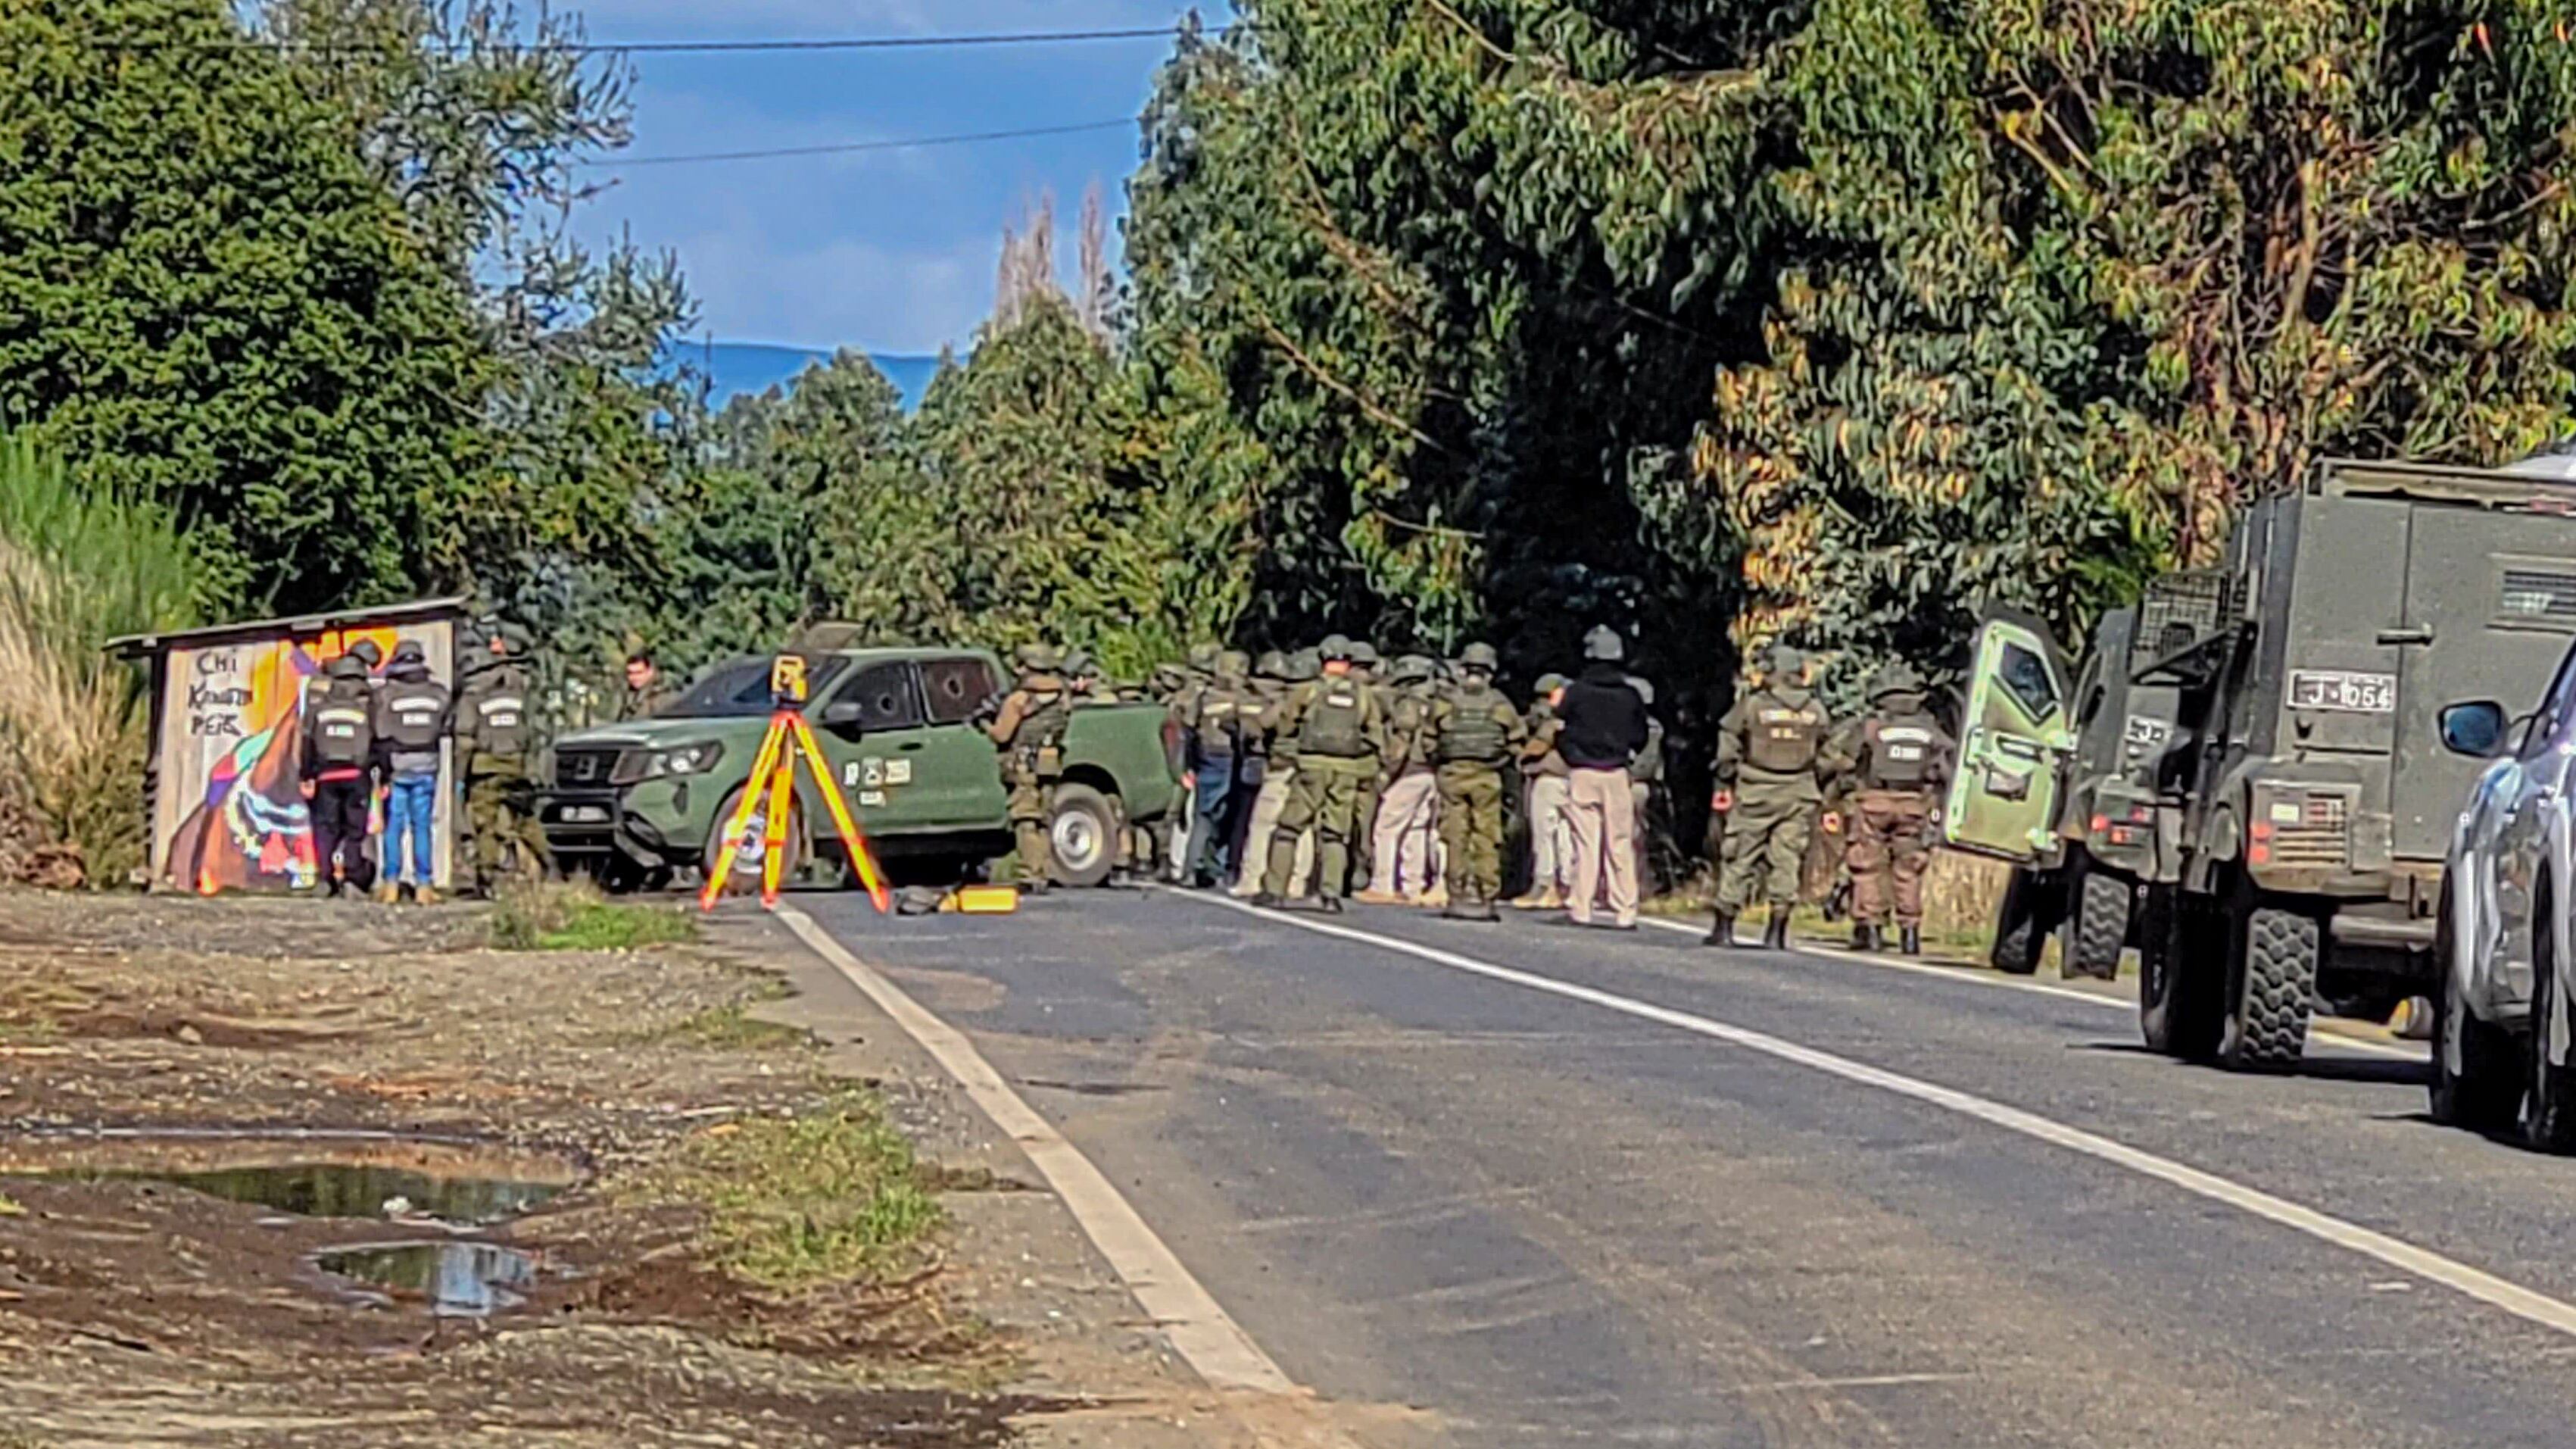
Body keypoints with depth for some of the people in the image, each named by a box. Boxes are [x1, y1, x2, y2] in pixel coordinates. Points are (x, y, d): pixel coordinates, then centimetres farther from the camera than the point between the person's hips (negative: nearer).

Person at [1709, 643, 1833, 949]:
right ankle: (1777, 931, 0)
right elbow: (1826, 757, 10)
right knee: (1786, 860, 4)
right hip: (1798, 796, 2)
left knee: (1740, 858, 5)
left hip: (1755, 796, -2)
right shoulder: (1815, 712, 4)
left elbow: (1729, 749, -4)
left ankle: (1724, 927, 9)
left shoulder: (1752, 706, -6)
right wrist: (1825, 799, 18)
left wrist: (1724, 785, 5)